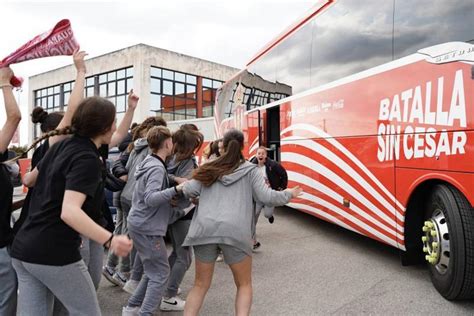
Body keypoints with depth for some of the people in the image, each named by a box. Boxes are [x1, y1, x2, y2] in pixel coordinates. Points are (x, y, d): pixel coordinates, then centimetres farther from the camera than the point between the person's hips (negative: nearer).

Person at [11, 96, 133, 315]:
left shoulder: (60, 146, 8)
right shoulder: (87, 159, -17)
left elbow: (30, 179, 26)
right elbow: (69, 212, -31)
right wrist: (110, 240, -41)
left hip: (23, 249, 8)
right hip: (54, 253, -8)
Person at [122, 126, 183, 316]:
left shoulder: (150, 162, 10)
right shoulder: (157, 168, -19)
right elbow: (150, 198, -31)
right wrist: (176, 189, -36)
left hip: (140, 224, 10)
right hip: (147, 227, -10)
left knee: (153, 271, 19)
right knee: (161, 272, 0)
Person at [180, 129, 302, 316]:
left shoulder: (210, 168, 16)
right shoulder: (249, 169, 10)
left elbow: (191, 191, 8)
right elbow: (267, 197, 3)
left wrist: (181, 186, 30)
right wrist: (289, 194, 19)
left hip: (204, 229, 3)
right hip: (234, 230, -2)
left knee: (200, 285, 18)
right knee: (244, 284, 19)